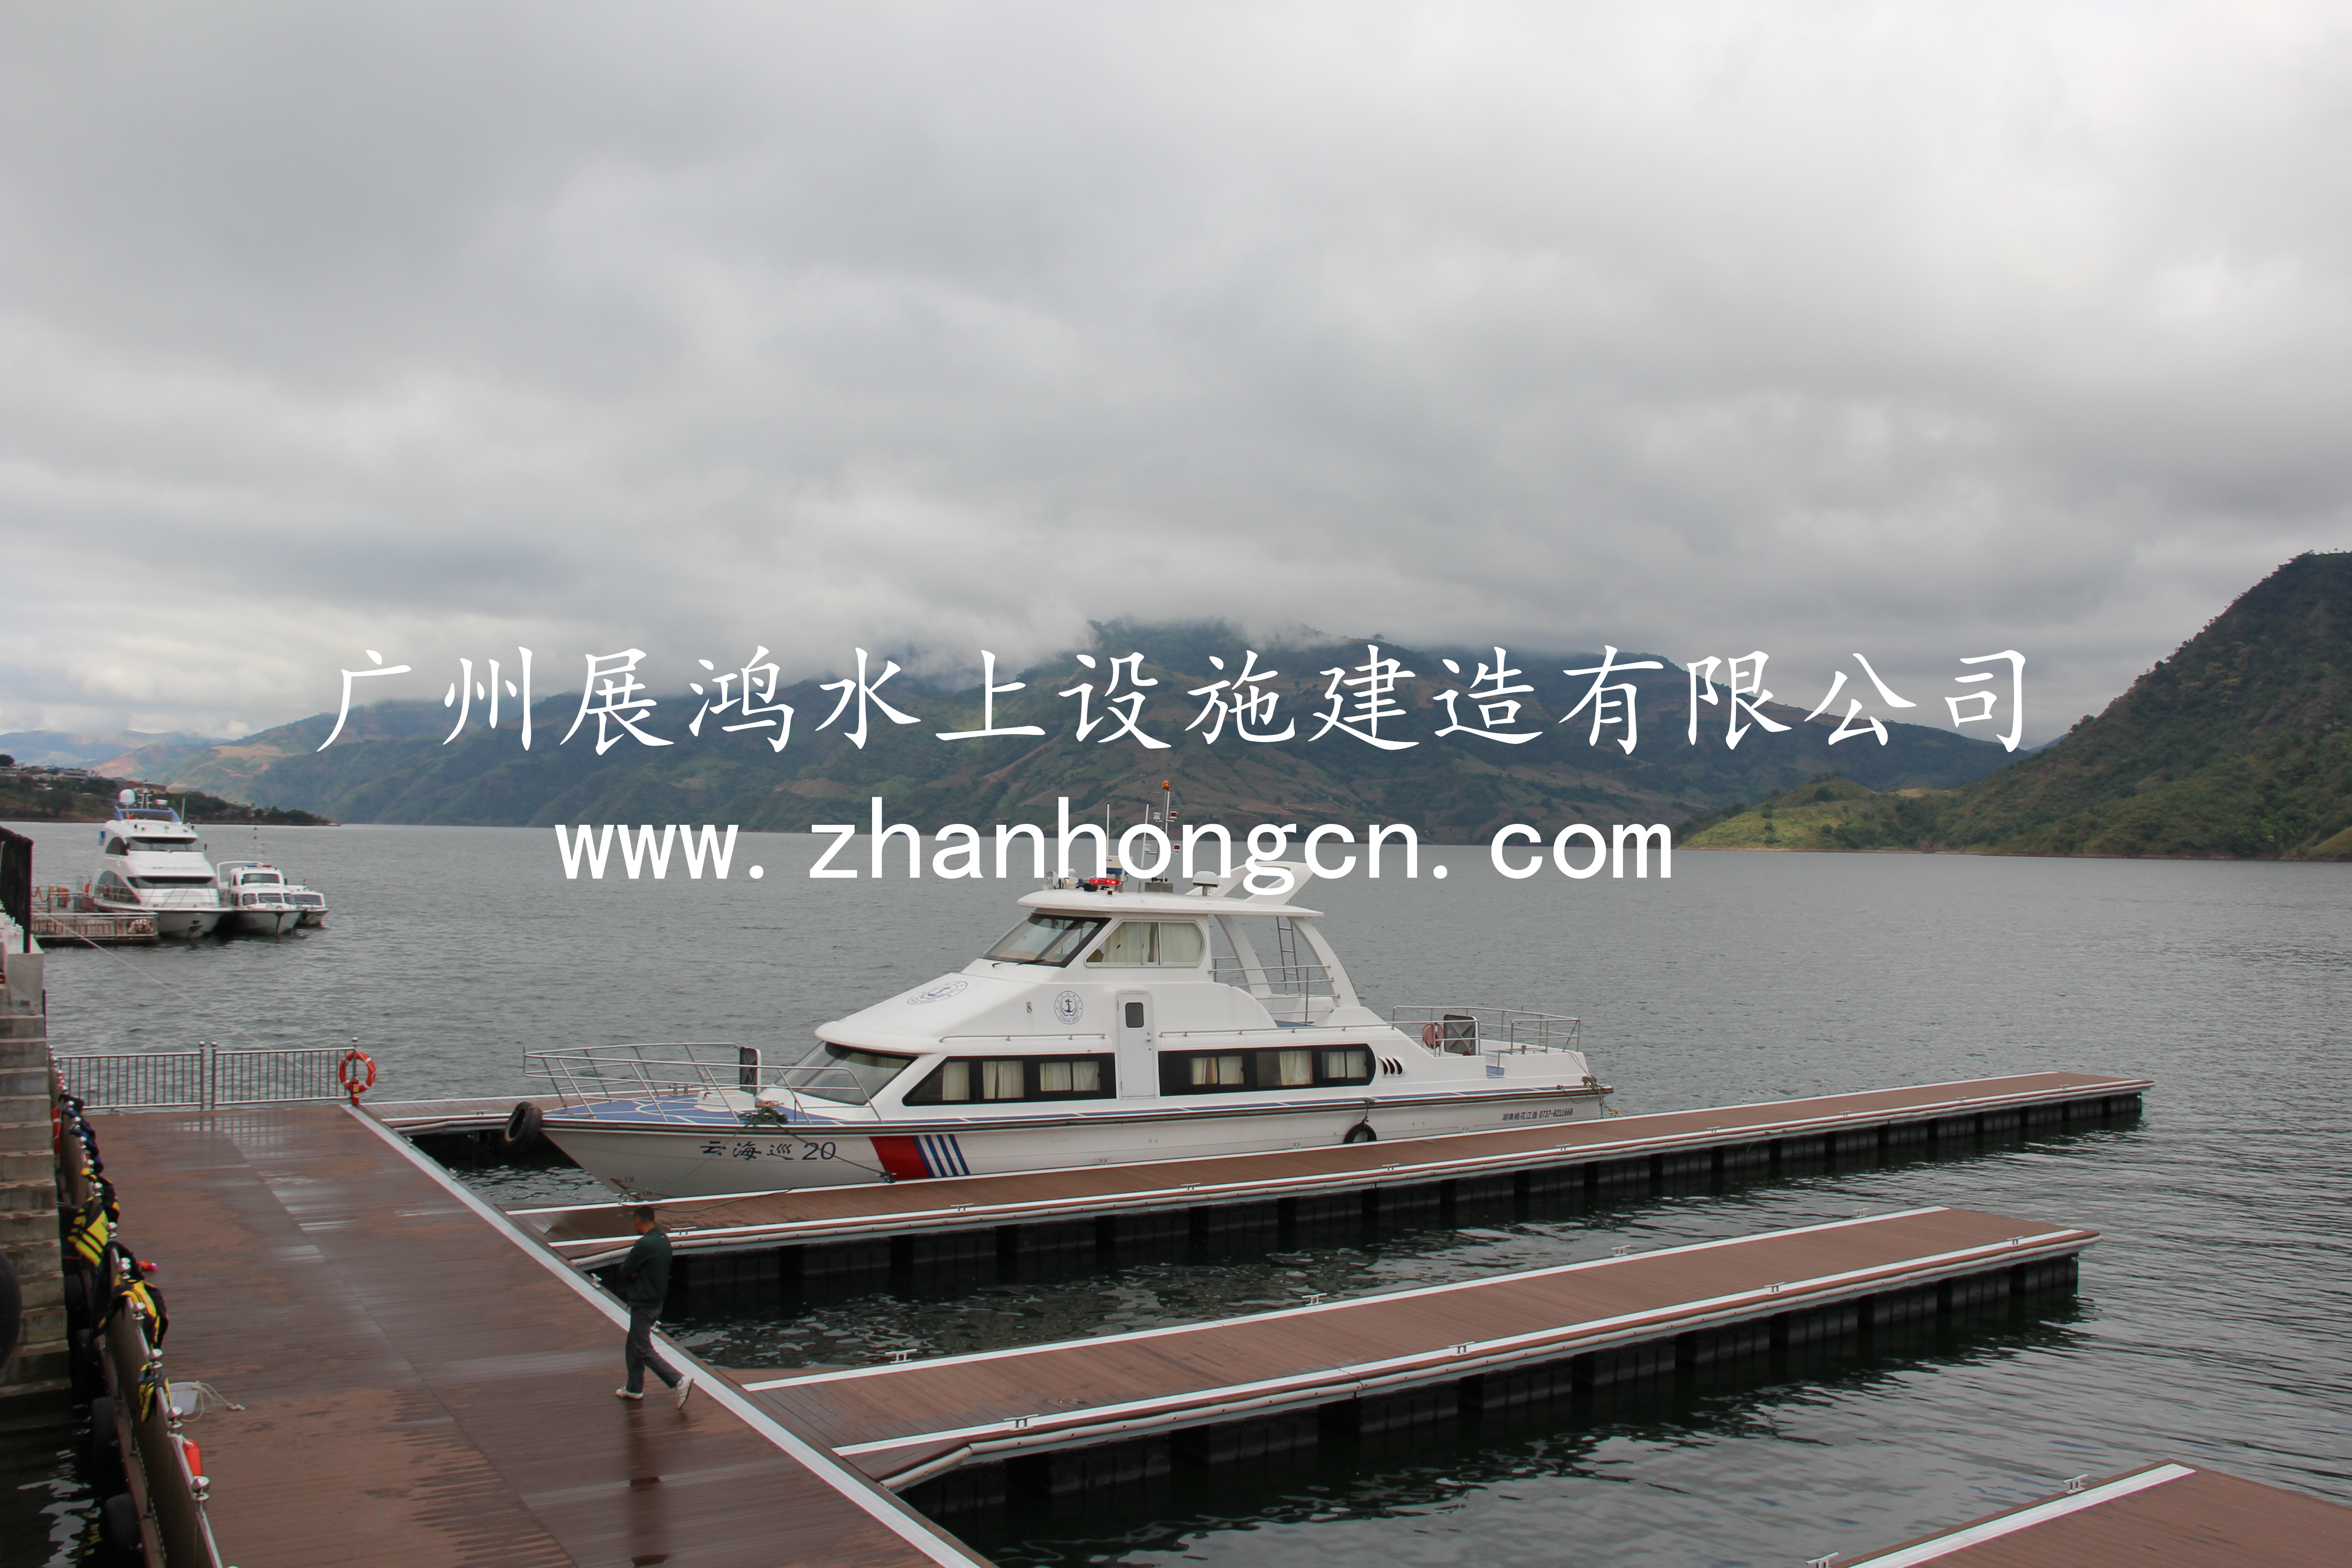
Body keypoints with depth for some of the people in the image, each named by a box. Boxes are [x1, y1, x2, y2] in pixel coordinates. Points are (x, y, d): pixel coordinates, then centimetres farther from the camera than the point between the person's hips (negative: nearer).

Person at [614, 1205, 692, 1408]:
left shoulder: (646, 1244, -25)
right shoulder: (663, 1240, 5)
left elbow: (625, 1270, -18)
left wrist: (632, 1272, 1)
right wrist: (634, 1272, -8)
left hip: (643, 1304, -10)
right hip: (657, 1299, 10)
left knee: (644, 1350, -3)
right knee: (634, 1347, 21)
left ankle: (680, 1380, -11)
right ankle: (634, 1388, 32)